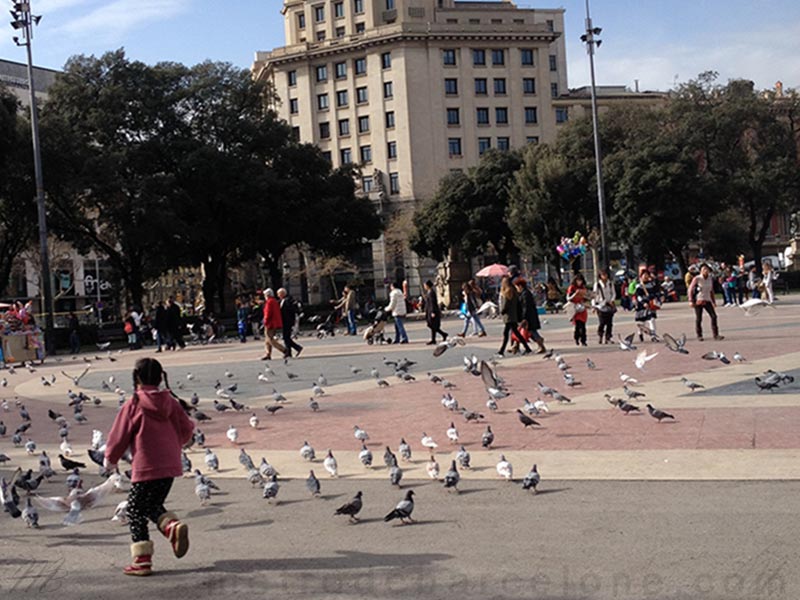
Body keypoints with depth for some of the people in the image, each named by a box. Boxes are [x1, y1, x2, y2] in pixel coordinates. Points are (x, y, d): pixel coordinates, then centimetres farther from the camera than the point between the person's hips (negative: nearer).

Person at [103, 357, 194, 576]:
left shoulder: (134, 404, -9)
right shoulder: (170, 402, 4)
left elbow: (119, 435, -2)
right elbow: (186, 429, 8)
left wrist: (110, 459, 14)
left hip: (146, 468, -5)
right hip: (170, 465, 6)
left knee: (136, 511, 7)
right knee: (154, 506, 21)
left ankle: (142, 560, 4)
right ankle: (174, 526, -8)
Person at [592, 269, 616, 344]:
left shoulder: (610, 283, 7)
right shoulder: (597, 284, -1)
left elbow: (614, 293, 12)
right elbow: (594, 295, 0)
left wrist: (612, 300, -5)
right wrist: (594, 305, -6)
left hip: (610, 306, 3)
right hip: (601, 306, -3)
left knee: (609, 323, 0)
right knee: (602, 323, -13)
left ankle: (607, 338, 7)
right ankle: (600, 337, 4)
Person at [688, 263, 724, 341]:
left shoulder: (710, 279, 6)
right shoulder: (697, 279, -9)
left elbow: (711, 291, 17)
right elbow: (690, 289, -7)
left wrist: (713, 301, 15)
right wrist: (691, 301, -13)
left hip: (707, 301, 4)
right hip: (698, 301, -4)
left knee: (714, 316, -6)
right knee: (698, 319, 0)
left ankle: (716, 335, -2)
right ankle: (699, 335, 13)